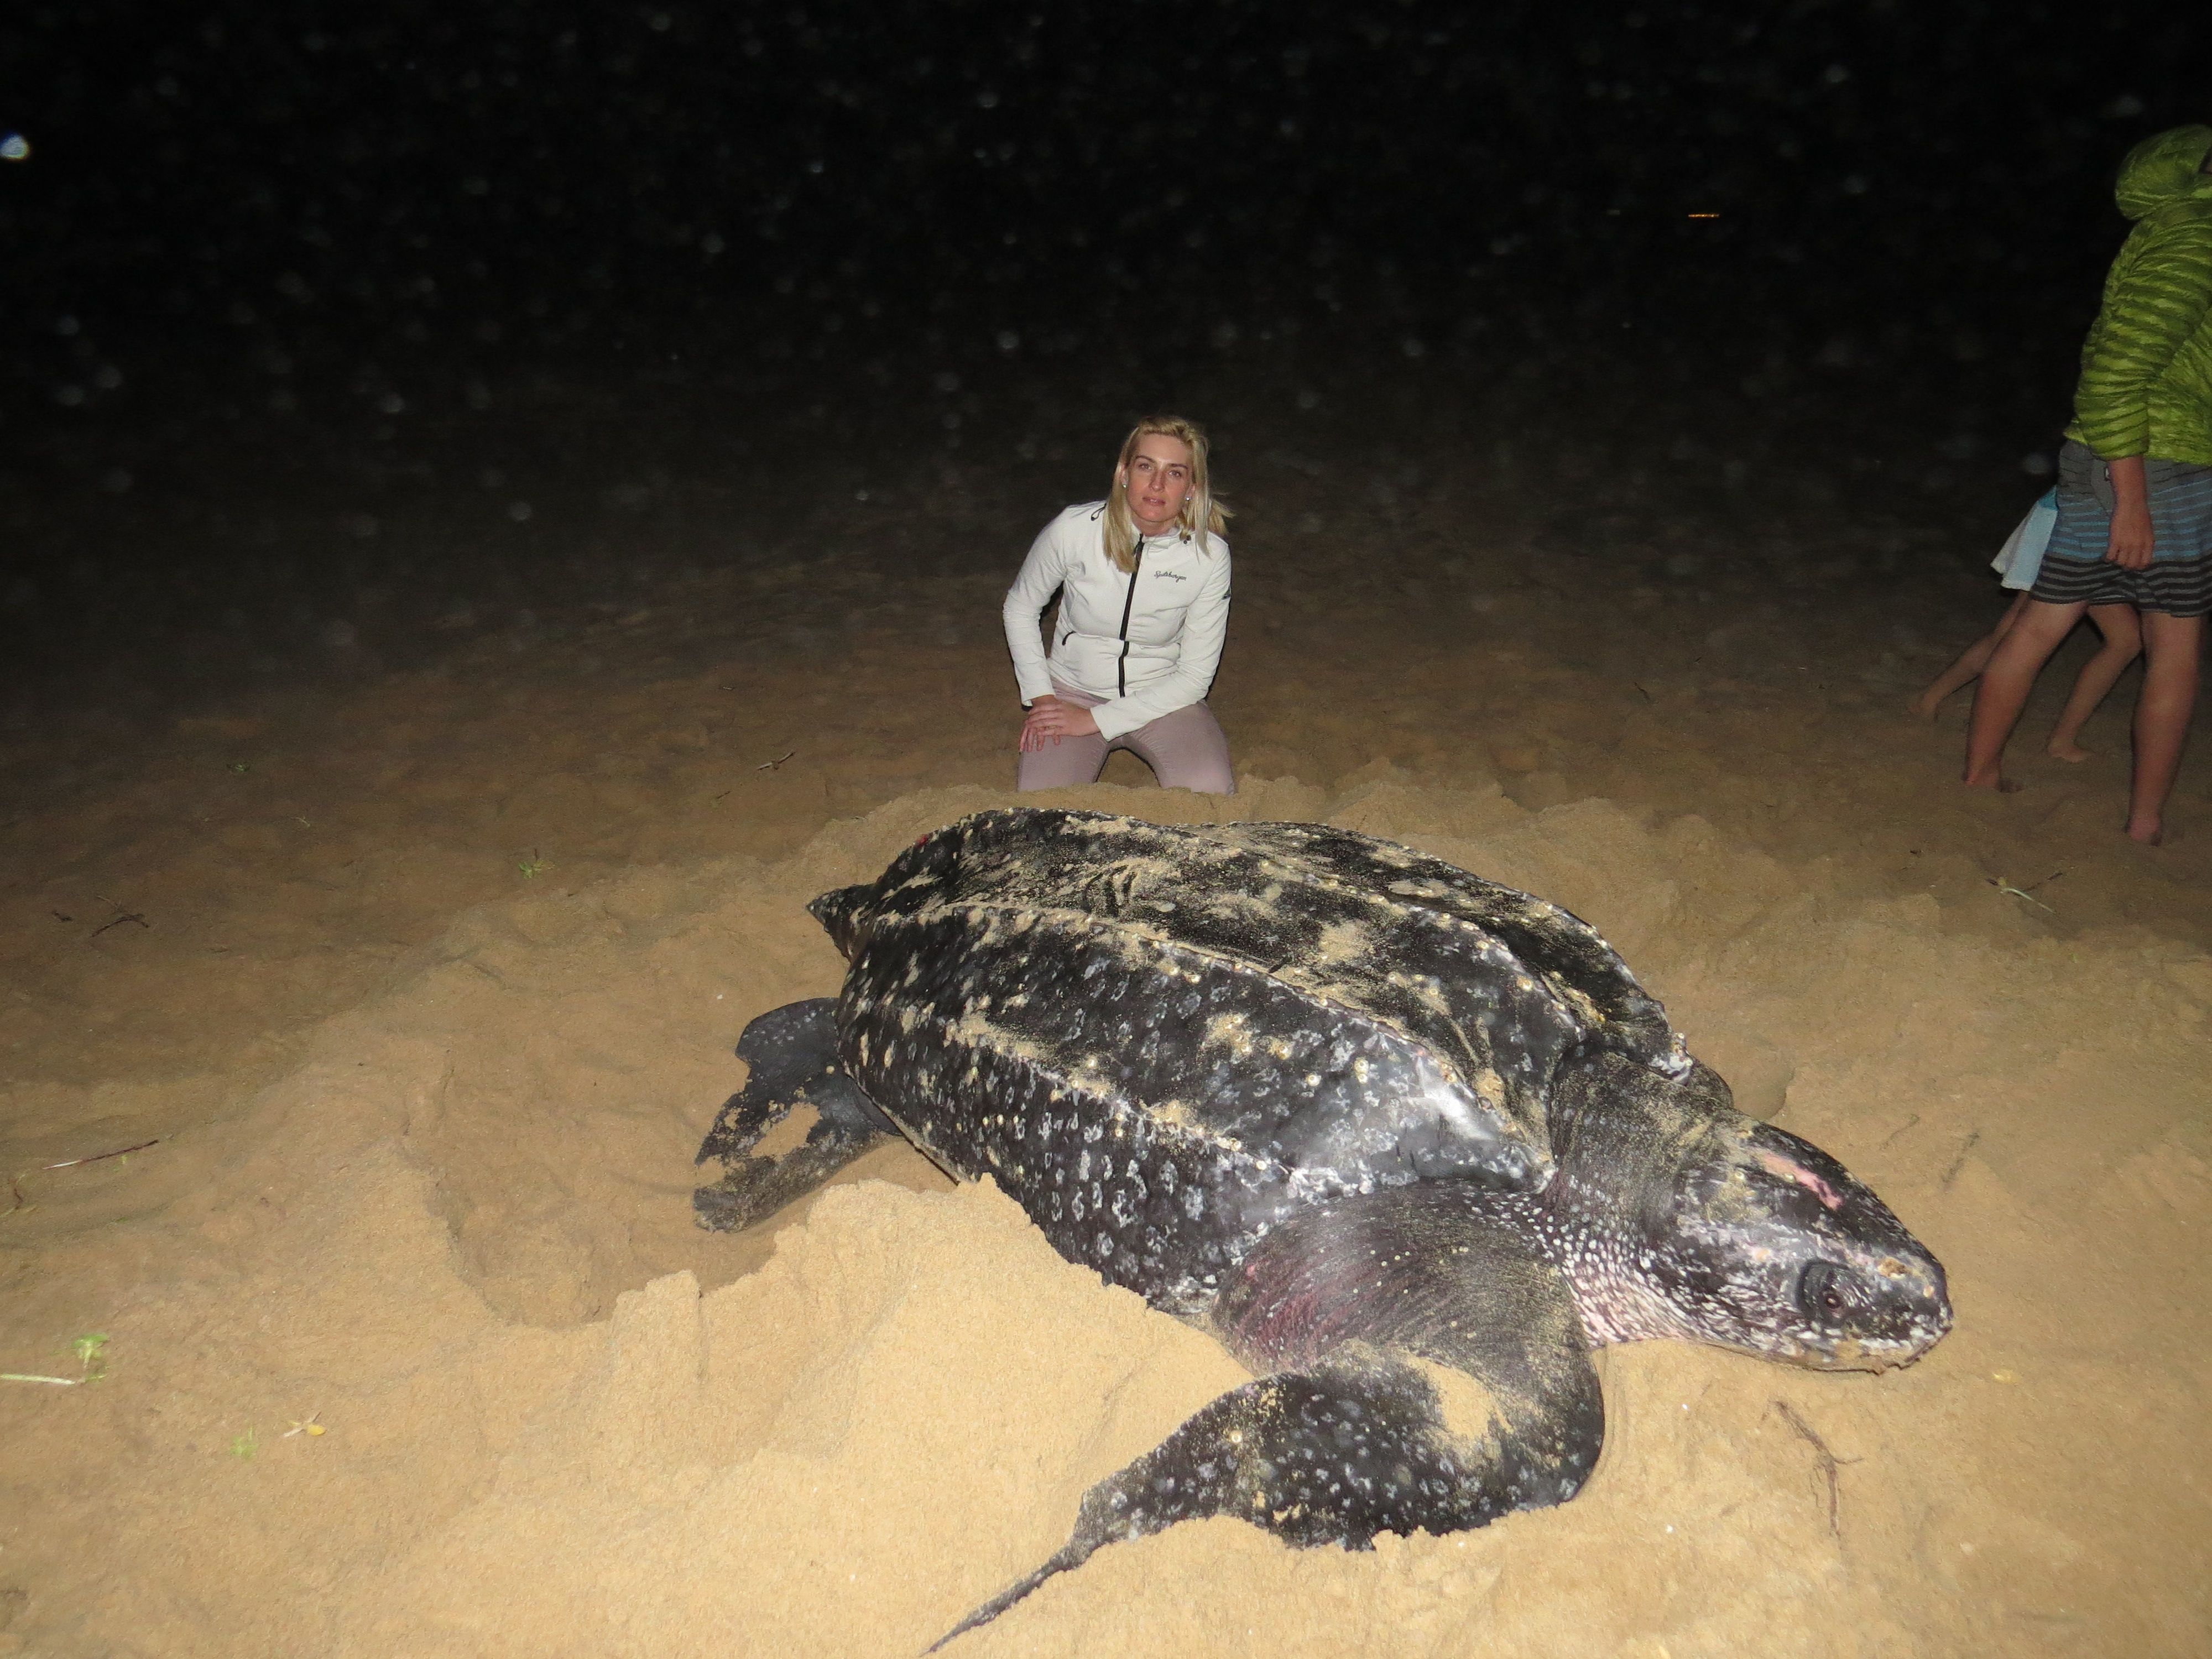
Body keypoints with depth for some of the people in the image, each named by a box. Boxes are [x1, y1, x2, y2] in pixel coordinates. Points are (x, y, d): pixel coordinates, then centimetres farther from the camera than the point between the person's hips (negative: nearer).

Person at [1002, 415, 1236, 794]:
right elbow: (1019, 609, 2)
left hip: (1163, 697, 1)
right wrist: (1040, 698, -7)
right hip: (1073, 688, 0)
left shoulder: (1210, 555, -16)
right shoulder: (1074, 529, -16)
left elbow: (1195, 674, -12)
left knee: (1213, 795, -25)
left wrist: (1096, 720, -17)